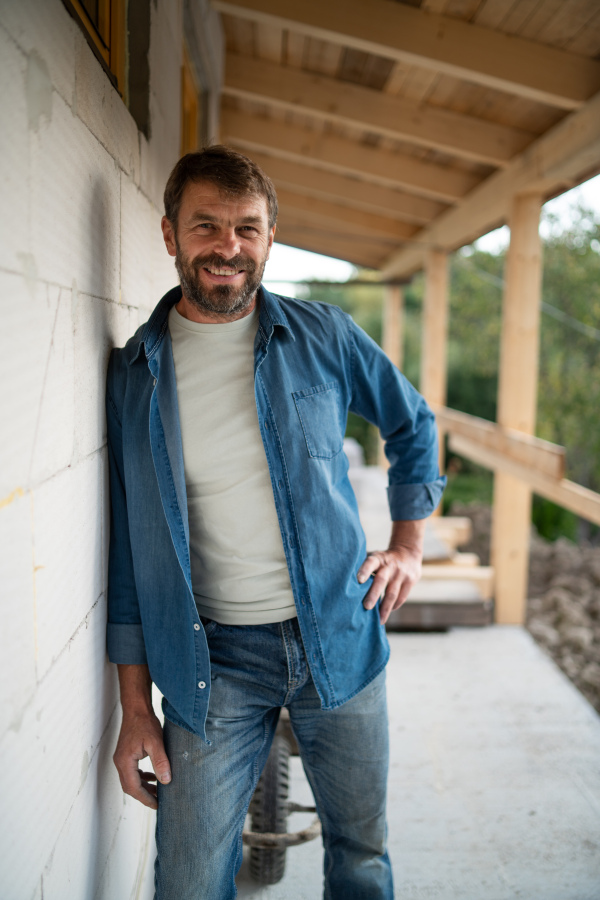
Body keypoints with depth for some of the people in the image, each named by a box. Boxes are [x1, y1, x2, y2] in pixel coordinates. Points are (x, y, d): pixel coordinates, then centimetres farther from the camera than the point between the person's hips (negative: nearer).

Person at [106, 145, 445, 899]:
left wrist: (408, 545, 5)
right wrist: (135, 707, 0)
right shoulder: (134, 373, -3)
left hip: (338, 636, 1)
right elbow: (130, 546, 0)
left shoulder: (323, 337, -3)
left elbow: (413, 425, 14)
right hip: (212, 659, 0)